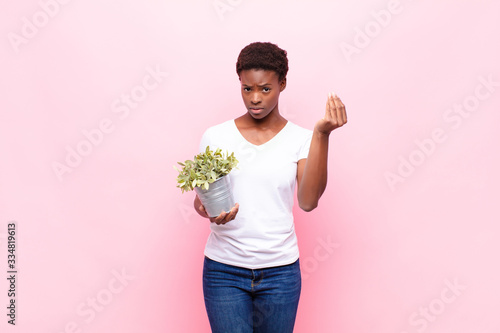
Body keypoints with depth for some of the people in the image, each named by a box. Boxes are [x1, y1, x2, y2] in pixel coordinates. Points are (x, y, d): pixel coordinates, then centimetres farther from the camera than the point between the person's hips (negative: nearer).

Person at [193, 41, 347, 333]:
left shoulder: (301, 139, -2)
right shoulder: (215, 137, 1)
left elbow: (308, 201, -15)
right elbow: (201, 197, 6)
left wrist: (321, 134, -20)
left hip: (280, 270, 0)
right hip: (224, 268, 0)